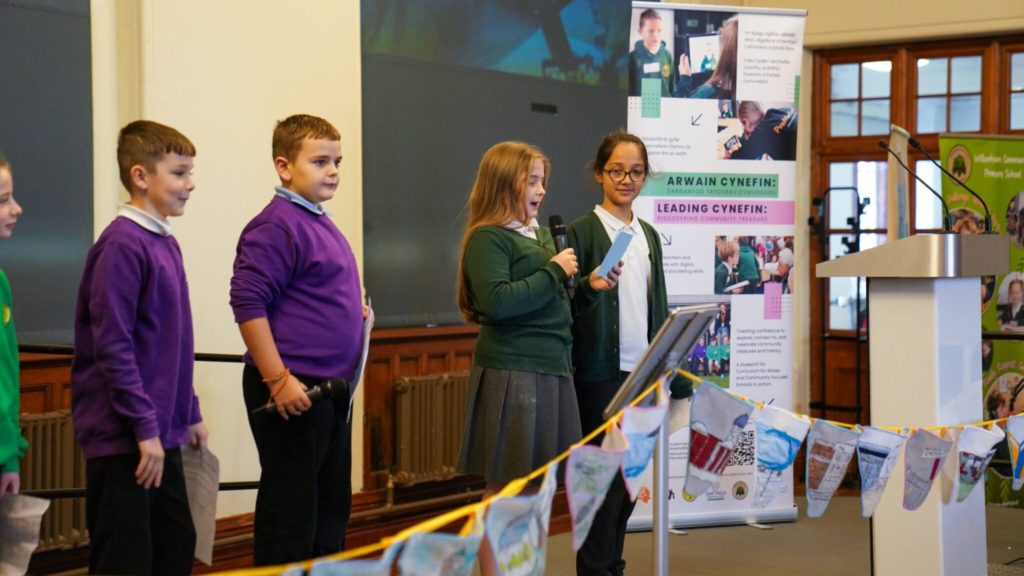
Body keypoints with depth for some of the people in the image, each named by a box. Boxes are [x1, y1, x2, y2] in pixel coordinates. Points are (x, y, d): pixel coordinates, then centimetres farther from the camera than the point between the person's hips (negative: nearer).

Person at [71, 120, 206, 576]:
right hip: (122, 438, -9)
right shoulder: (122, 245, -15)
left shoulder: (166, 243, 11)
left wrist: (189, 414, 18)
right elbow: (112, 346, -20)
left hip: (161, 435, 9)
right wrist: (145, 427, -20)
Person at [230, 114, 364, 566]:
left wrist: (355, 312, 13)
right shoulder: (276, 225, -13)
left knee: (331, 506, 16)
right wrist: (278, 379, -22)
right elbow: (248, 303, -20)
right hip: (293, 391, -10)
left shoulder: (321, 223, 15)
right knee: (290, 513, -3)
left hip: (331, 389, 10)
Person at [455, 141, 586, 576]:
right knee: (502, 487, -3)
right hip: (511, 372, -8)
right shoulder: (488, 237, -9)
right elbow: (496, 302, -22)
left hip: (551, 368, 8)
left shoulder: (541, 235, 15)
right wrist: (554, 271, -15)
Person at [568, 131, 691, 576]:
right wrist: (590, 286, -28)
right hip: (601, 373, -6)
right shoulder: (583, 231, -5)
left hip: (643, 372, 6)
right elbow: (567, 304, -8)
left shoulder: (648, 235, 13)